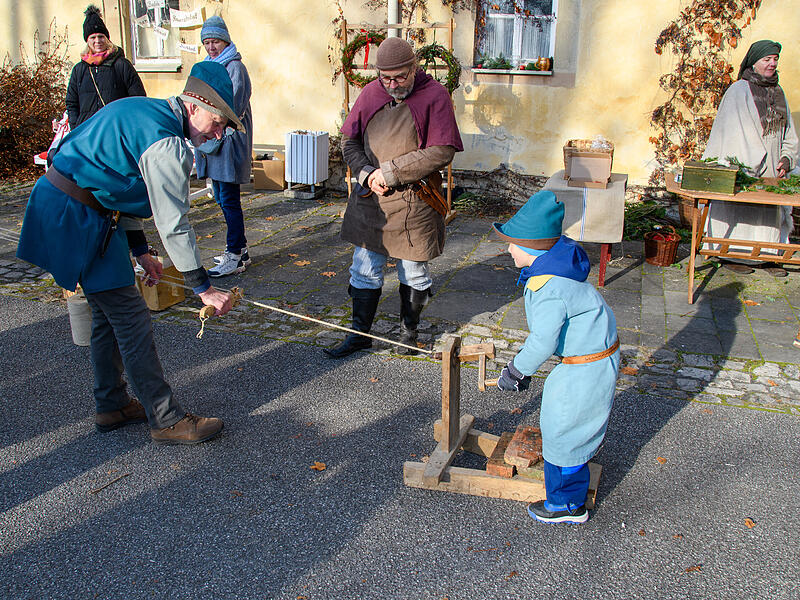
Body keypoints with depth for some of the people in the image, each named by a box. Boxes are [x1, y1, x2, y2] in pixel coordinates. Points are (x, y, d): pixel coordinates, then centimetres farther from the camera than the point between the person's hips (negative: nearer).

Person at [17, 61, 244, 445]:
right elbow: (173, 223, -21)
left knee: (109, 313, 18)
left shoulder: (143, 113, 13)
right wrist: (203, 288, -15)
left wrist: (140, 252, 24)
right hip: (77, 216, -11)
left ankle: (112, 406, 30)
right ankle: (166, 421, 1)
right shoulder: (165, 143, -20)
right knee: (132, 321, -7)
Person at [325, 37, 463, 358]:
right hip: (370, 199, 4)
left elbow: (441, 152, -16)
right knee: (365, 269, 9)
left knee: (414, 273, 11)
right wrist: (367, 174, -10)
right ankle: (360, 333, 24)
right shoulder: (370, 93, 4)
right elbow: (349, 141, 9)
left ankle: (409, 330, 31)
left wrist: (390, 171, -17)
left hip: (415, 202, -3)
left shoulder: (435, 96, -8)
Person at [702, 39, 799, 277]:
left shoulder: (778, 92, 14)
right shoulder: (739, 91, -6)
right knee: (739, 210, -4)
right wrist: (749, 164, -17)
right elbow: (734, 131, -12)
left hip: (771, 168, 6)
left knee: (770, 212, 6)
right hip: (742, 166, -6)